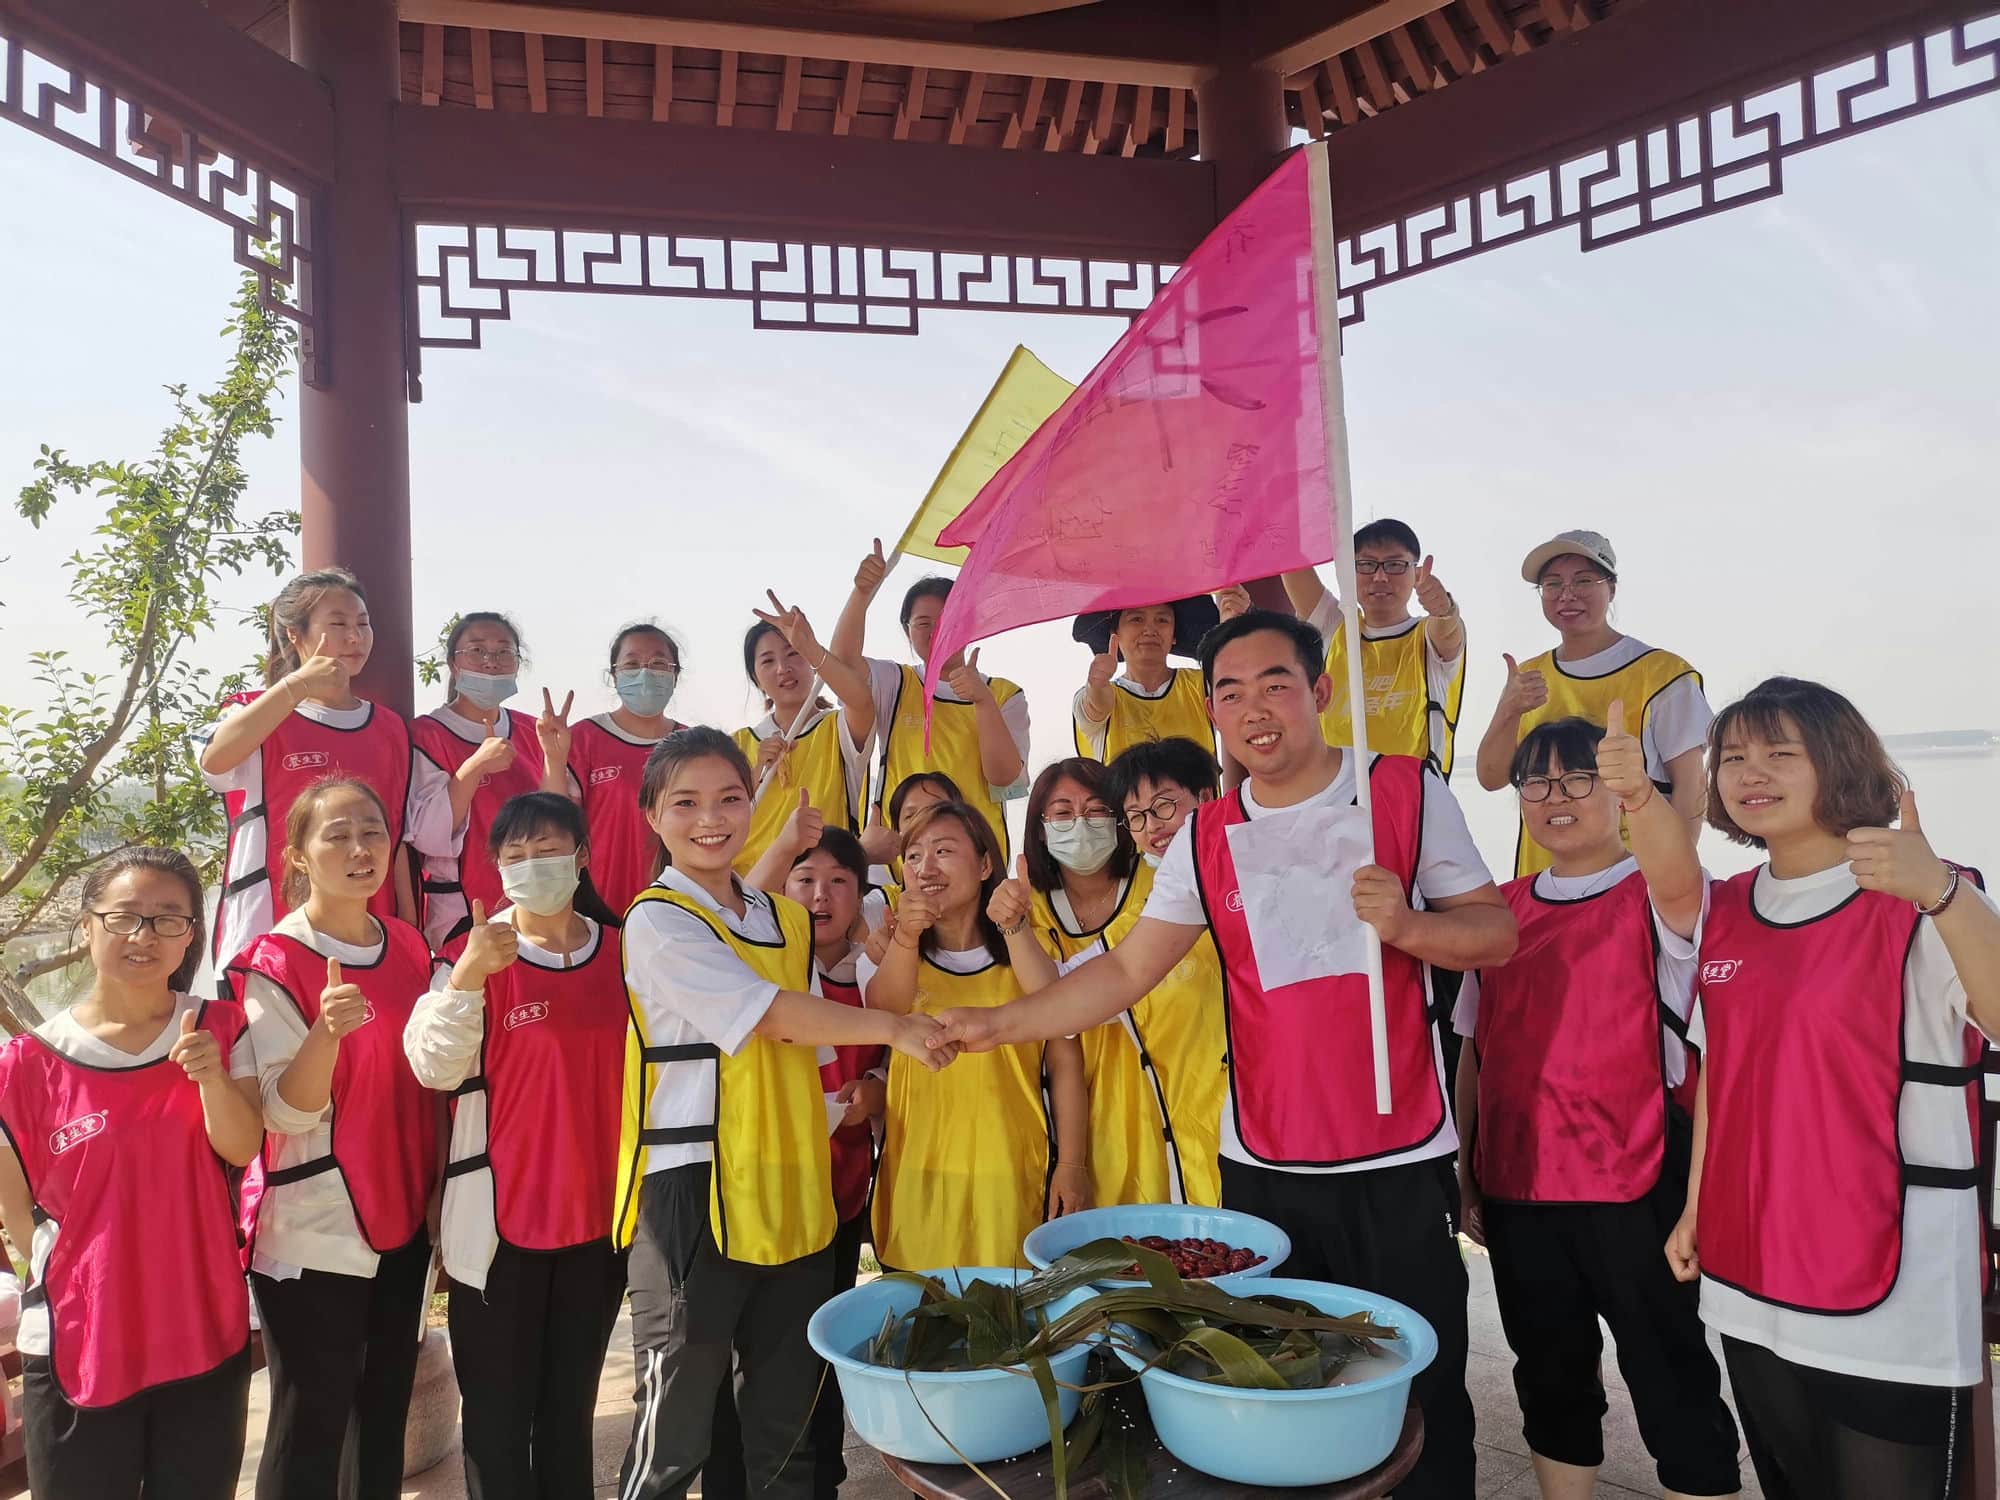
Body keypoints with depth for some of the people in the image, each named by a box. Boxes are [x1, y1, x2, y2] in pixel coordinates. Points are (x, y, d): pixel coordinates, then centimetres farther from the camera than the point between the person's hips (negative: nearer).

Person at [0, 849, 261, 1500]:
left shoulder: (218, 1029, -1)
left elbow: (241, 1149, -12)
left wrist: (212, 1077, -29)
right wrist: (82, 1280, 2)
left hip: (206, 1335, 2)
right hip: (79, 1348, -1)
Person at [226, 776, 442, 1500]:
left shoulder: (411, 946, 4)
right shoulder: (271, 963, -12)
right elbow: (286, 1113, -18)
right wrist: (327, 1031, -35)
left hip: (403, 1218, 6)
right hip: (312, 1231, -6)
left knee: (385, 1412, 15)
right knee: (312, 1424, 1)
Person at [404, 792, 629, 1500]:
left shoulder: (621, 951, 4)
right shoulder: (473, 953, -7)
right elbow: (434, 1068, -19)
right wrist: (469, 975, -33)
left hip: (599, 1214, 3)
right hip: (499, 1218, -3)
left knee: (572, 1405, 17)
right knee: (498, 1414, 8)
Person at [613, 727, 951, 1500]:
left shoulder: (788, 919, 11)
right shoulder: (657, 921, -8)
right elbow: (768, 1013, -17)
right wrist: (895, 1027, -14)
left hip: (792, 1199, 6)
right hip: (695, 1197, -6)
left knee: (788, 1424, 16)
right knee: (674, 1434, 3)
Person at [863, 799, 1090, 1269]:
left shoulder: (1031, 952, 3)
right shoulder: (884, 954, 4)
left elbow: (1065, 1062, 1)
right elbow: (886, 1013, -19)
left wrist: (1072, 1163, -7)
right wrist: (905, 938, -37)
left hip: (1012, 1178, -1)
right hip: (918, 1182, 1)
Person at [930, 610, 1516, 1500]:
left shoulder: (1407, 792, -2)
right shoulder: (1206, 839, 4)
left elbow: (1497, 932, 2)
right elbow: (1127, 971, -1)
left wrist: (1405, 925, -19)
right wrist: (998, 1024, -12)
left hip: (1399, 1163, -2)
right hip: (1262, 1168, 2)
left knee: (1422, 1402, 6)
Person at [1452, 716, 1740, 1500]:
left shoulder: (1657, 899, -6)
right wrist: (1464, 1173, 10)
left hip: (1633, 1189, -5)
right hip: (1517, 1191, 5)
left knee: (1673, 1386, 6)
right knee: (1550, 1376, 18)